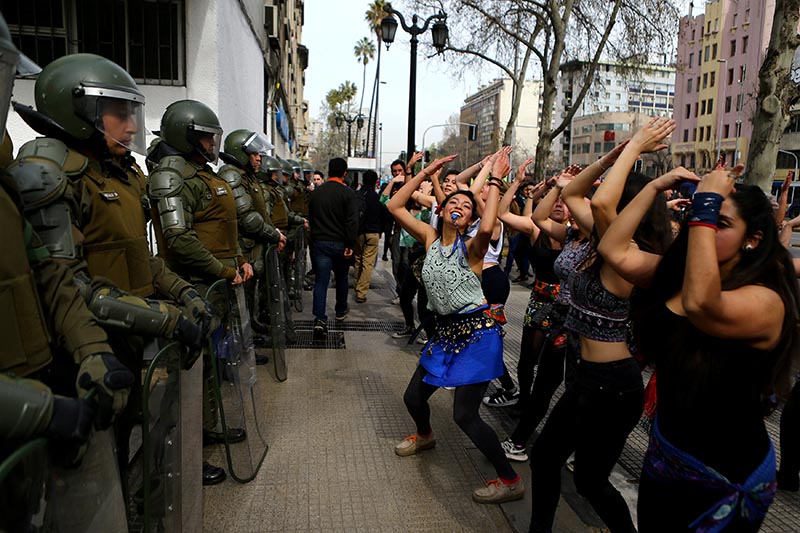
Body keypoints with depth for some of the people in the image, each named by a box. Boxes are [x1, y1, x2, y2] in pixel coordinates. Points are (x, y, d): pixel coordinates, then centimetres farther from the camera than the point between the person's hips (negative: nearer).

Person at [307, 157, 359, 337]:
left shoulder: (316, 193, 7)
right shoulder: (348, 193, -9)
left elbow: (310, 219, 15)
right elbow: (352, 222, -16)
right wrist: (350, 245, -14)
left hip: (319, 243, 2)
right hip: (340, 243, -2)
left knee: (321, 281, 0)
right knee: (341, 278, 18)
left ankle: (320, 319, -12)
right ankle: (341, 311, 34)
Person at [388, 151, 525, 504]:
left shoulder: (471, 248, -13)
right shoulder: (431, 238, 3)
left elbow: (487, 228, -37)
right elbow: (395, 206, 1)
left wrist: (495, 181, -26)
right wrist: (426, 172, -1)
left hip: (478, 331, -6)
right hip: (447, 330, 7)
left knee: (464, 414, -11)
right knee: (413, 397, 16)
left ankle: (510, 480, 8)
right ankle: (424, 436, 52)